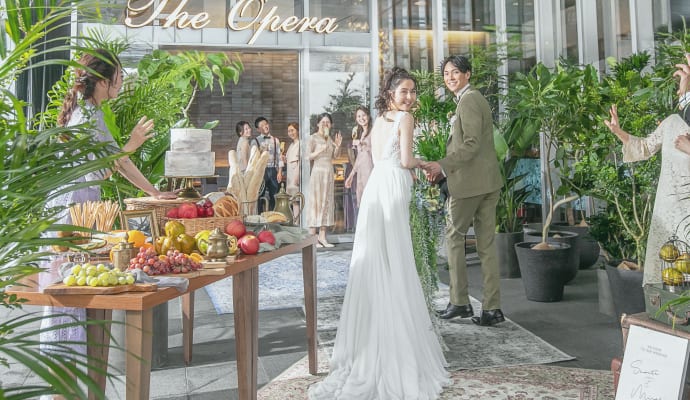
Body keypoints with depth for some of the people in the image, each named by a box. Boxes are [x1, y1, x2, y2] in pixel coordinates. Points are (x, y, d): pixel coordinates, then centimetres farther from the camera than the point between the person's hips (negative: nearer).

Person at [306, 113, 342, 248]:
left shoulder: (330, 138, 14)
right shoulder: (313, 138, -3)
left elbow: (334, 156, 14)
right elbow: (309, 156, -8)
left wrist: (337, 146, -1)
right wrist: (320, 150, -20)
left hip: (329, 173, 6)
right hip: (318, 172, -6)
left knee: (326, 202, 5)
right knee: (315, 202, -6)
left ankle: (322, 236, 9)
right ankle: (312, 237, -4)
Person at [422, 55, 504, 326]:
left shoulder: (468, 101, -11)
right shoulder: (475, 98, 21)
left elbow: (471, 144, -20)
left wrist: (443, 165, -19)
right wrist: (444, 170, 16)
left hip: (470, 181, -9)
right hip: (488, 181, 10)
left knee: (454, 236, 4)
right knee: (486, 243, 8)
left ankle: (460, 302, 11)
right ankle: (492, 307, 12)